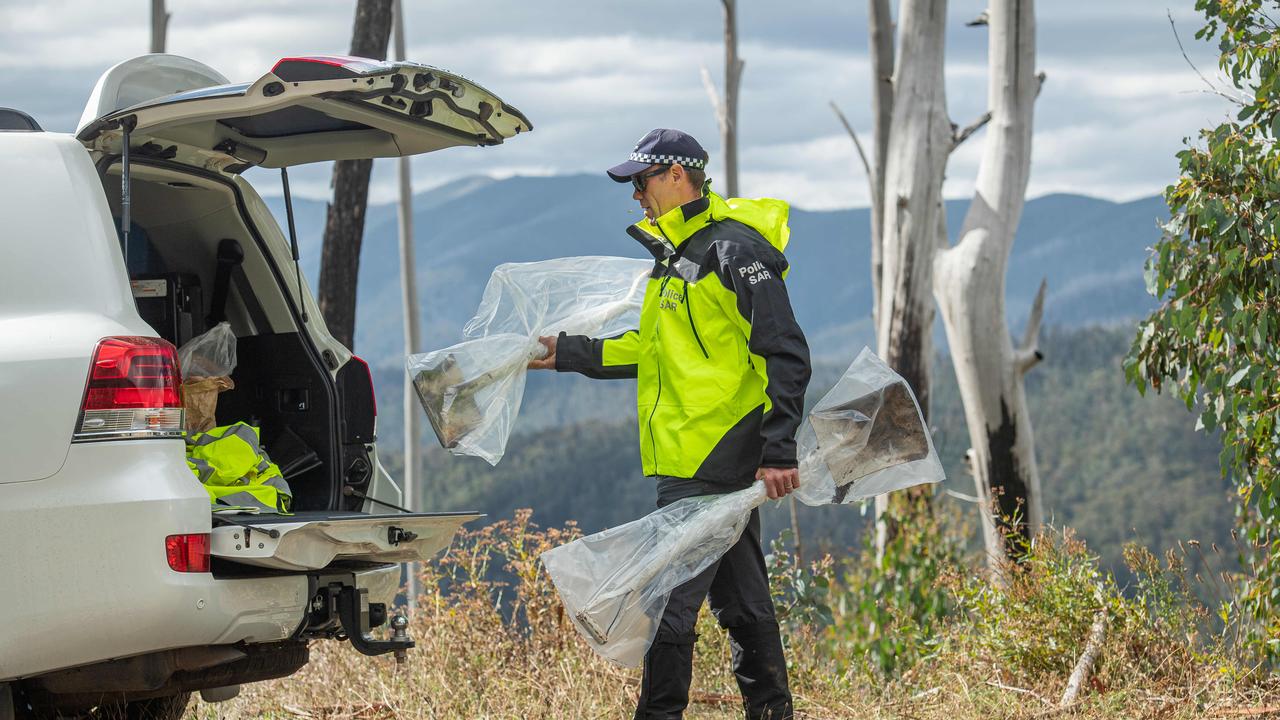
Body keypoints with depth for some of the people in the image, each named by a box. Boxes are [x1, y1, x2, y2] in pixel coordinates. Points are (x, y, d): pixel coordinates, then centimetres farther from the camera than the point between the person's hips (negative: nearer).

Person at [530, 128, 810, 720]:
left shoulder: (734, 249, -13)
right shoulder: (677, 254, 18)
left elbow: (785, 355, -17)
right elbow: (652, 349, 28)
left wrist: (779, 450, -22)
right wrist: (567, 354, 24)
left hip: (712, 462, -10)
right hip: (686, 456, 10)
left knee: (671, 595, -9)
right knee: (739, 594, 13)